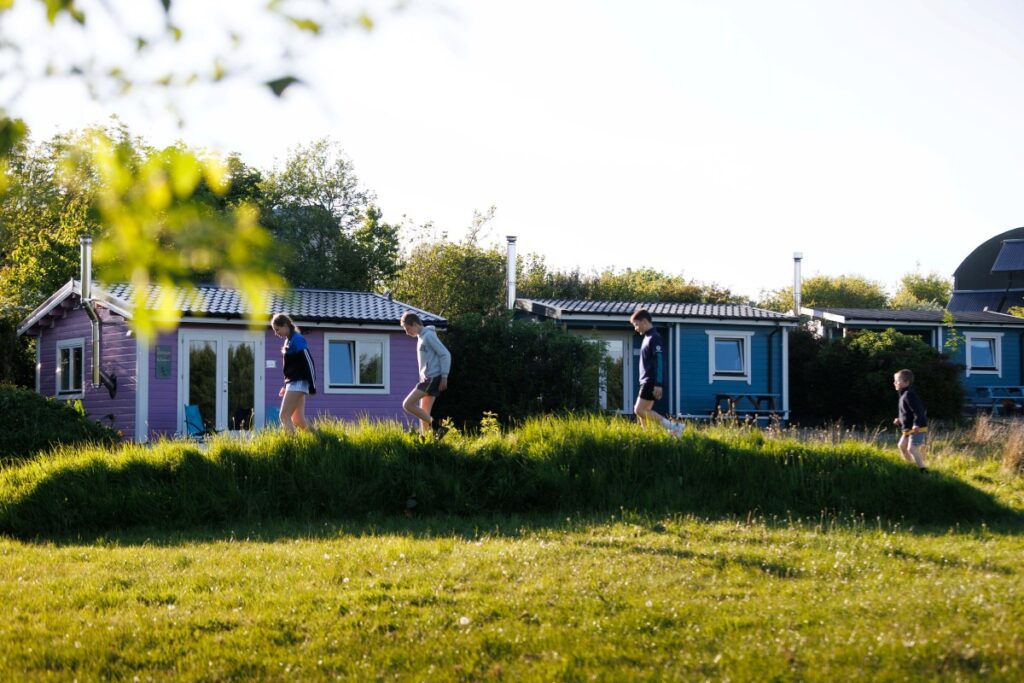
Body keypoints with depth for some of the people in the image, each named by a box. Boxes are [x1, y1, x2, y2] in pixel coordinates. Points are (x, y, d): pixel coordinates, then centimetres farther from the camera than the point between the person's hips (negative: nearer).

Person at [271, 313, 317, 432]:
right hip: (293, 383, 10)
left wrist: (312, 387, -19)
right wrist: (286, 386, 23)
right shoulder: (289, 341, 15)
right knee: (298, 419, 8)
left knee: (284, 416, -13)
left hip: (298, 383, -10)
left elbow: (309, 363, -17)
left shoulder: (297, 340, -13)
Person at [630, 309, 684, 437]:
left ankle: (673, 427, -17)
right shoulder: (647, 338, 18)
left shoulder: (654, 338, -12)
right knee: (644, 412, 8)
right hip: (647, 382, 10)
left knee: (639, 410, -14)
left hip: (652, 383, -10)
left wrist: (658, 384, -24)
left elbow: (659, 362, -19)